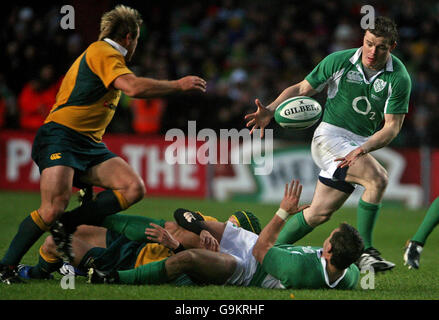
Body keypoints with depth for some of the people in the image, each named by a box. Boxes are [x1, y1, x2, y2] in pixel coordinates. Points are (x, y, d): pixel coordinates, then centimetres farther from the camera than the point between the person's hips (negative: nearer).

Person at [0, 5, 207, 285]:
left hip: (90, 145, 9)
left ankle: (66, 225, -8)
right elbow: (134, 87, -24)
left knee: (134, 188, -13)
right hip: (60, 137, -9)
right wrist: (179, 85, -15)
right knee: (53, 209, -25)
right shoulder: (102, 52, -8)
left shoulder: (107, 56, 24)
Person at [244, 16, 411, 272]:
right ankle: (365, 252, -22)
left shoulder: (399, 78, -8)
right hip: (330, 136, -3)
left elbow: (393, 126, -10)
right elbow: (301, 89, 2)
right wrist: (271, 110, -14)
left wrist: (363, 149, -27)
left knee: (320, 213, 5)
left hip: (361, 143, 3)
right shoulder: (339, 62, -8)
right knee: (378, 178, -27)